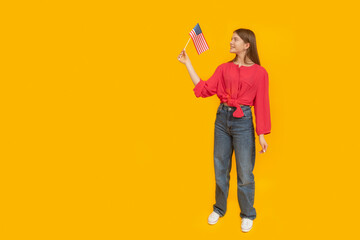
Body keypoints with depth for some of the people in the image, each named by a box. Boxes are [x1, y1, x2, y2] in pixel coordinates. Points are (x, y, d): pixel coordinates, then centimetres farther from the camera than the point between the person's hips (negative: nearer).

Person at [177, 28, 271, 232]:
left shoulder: (259, 73, -4)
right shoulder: (224, 68, 7)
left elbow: (261, 104, -4)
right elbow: (204, 89, 0)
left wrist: (262, 135, -6)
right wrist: (188, 64, -1)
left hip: (243, 121, -4)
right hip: (222, 118, 4)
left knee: (245, 172, 4)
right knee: (220, 168, 14)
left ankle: (248, 215, 26)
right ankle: (219, 209, 33)